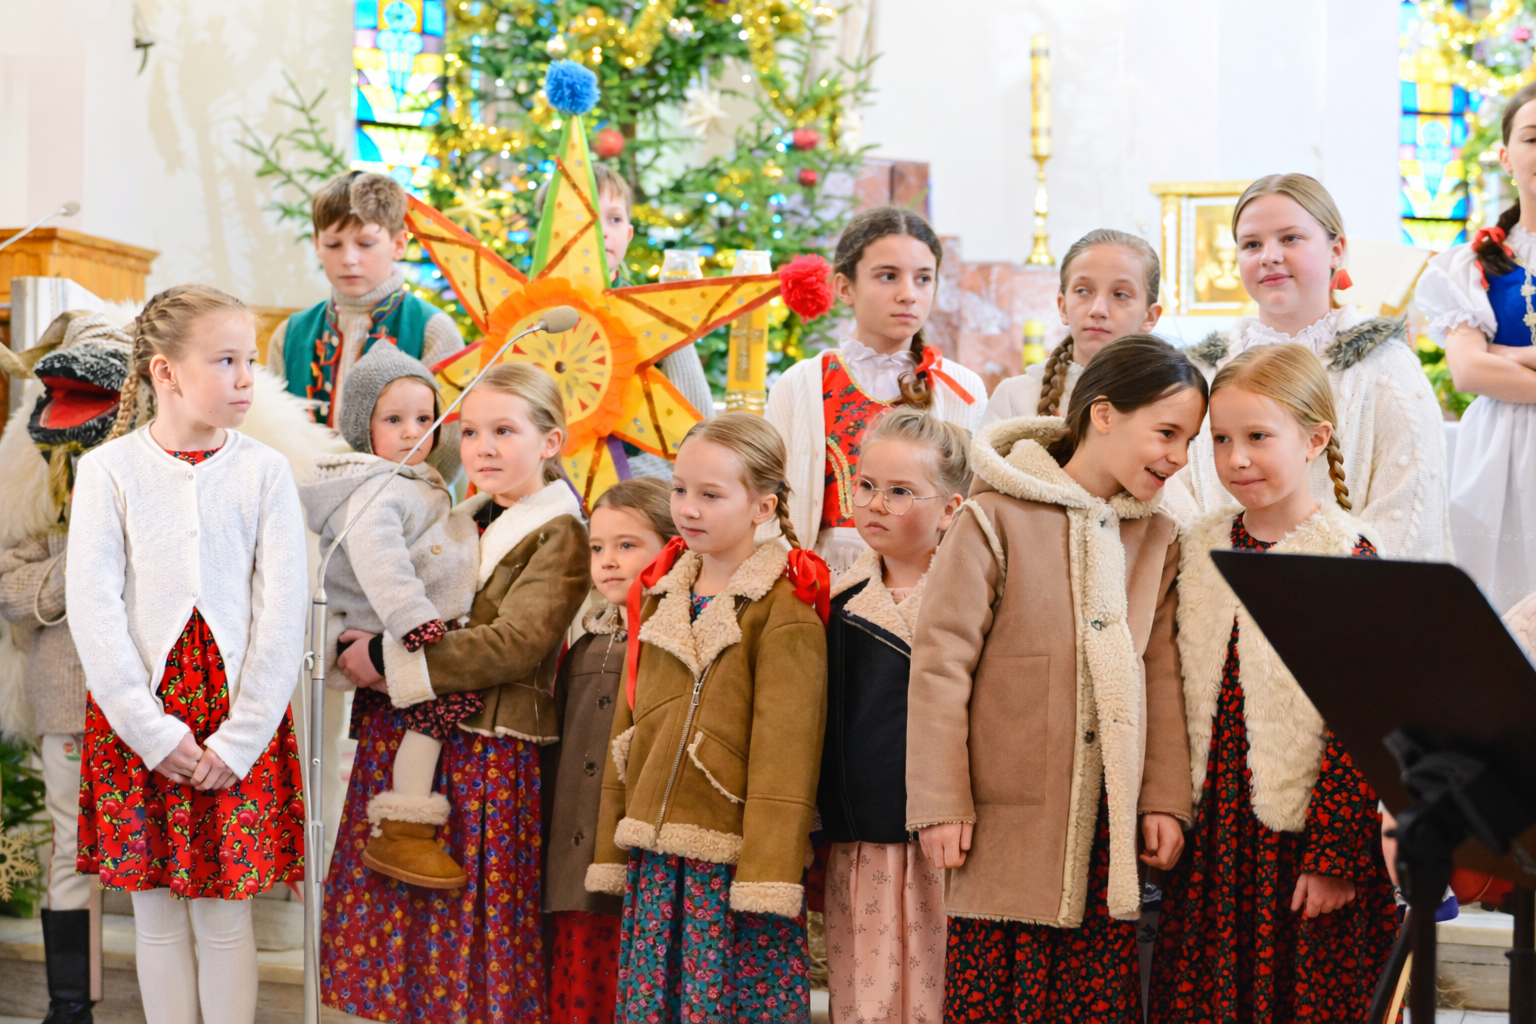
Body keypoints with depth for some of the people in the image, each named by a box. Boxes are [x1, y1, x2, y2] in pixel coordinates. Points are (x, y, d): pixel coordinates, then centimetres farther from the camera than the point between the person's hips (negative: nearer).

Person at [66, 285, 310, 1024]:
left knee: (225, 912, 4)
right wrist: (154, 733, -12)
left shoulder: (264, 471, 0)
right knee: (156, 913, 7)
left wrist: (239, 738, -10)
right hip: (136, 719, 0)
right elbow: (93, 608, -6)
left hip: (239, 722, 0)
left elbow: (282, 612, -3)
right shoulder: (108, 470, -2)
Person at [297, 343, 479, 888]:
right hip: (374, 638, -12)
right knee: (451, 692, -25)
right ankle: (400, 832, -26)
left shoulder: (415, 485, 20)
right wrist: (417, 622, -33)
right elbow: (376, 558, -27)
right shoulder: (376, 491, -13)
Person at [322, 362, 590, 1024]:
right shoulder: (458, 523, 17)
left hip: (487, 752, -6)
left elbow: (514, 645, -18)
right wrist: (360, 654, -7)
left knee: (474, 916, -3)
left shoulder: (559, 536, -6)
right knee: (397, 914, 7)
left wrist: (389, 659, -16)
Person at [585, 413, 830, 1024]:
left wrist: (768, 872, -17)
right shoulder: (659, 596, 14)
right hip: (655, 856, 6)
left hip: (732, 855, -6)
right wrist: (613, 848, 15)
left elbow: (785, 743, -13)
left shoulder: (784, 606, -7)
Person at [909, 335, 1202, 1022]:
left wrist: (1166, 798, 5)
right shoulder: (996, 519, -5)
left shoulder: (1158, 539, 11)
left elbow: (1163, 675, 13)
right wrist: (939, 803, -9)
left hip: (1110, 824, 4)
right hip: (1007, 819, -4)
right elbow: (941, 662, -6)